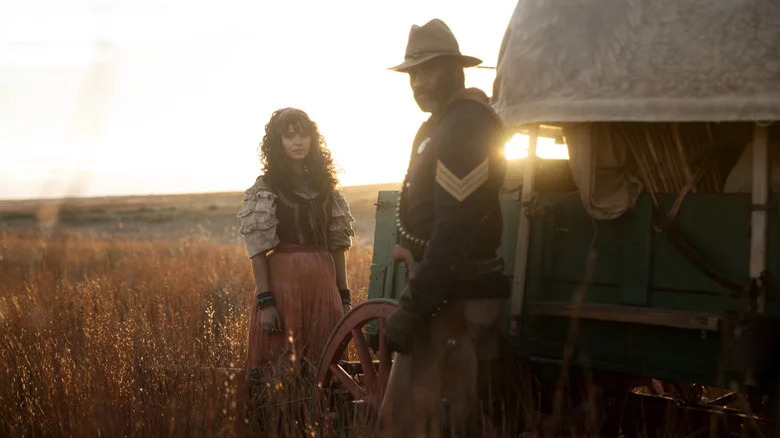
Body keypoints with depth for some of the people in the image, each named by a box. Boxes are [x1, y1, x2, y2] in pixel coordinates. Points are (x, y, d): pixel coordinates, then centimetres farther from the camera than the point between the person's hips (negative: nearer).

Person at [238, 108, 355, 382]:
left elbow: (337, 245, 12)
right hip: (283, 282, -4)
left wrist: (344, 297, 7)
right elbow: (257, 251, -5)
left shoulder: (323, 185, 13)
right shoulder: (264, 189, 1)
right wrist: (265, 302, -14)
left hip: (323, 283, 4)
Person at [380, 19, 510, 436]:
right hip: (443, 292, 10)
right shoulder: (438, 126, 18)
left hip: (455, 300, -10)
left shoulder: (466, 128, -16)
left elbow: (453, 231, -24)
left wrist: (413, 306, -24)